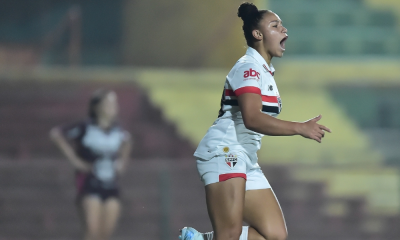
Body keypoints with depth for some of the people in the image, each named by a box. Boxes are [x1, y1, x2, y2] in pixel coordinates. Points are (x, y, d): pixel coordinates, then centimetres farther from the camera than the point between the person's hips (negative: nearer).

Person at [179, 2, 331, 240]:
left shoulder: (265, 72, 19)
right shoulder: (249, 67, -11)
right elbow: (252, 119, -27)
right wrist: (300, 128, -29)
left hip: (245, 161, 10)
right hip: (223, 152, -10)